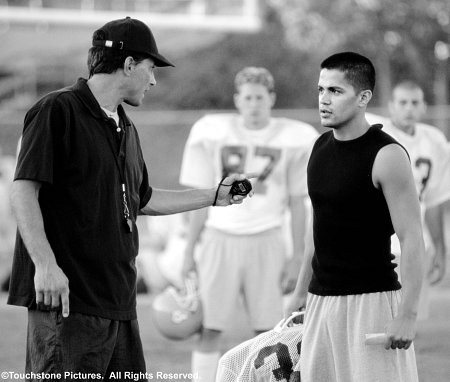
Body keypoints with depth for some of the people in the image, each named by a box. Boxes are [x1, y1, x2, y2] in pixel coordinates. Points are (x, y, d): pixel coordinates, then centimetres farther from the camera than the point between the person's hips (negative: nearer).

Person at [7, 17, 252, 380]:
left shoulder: (126, 128, 21)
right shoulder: (57, 111, -7)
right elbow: (24, 191, -14)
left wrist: (215, 196, 35)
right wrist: (45, 265, -23)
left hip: (119, 301, 9)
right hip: (68, 297, -9)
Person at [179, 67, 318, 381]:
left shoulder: (294, 139, -1)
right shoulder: (212, 133, 1)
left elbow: (297, 204, 4)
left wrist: (297, 257, 1)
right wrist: (189, 251, 4)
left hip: (266, 240, 0)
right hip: (220, 237, 0)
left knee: (268, 330, 0)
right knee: (210, 329, -3)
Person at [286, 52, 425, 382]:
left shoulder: (387, 156, -12)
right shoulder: (321, 147, 10)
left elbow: (412, 239, -14)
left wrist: (407, 315, -20)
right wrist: (302, 291, 21)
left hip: (370, 301, -7)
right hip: (321, 299, 7)